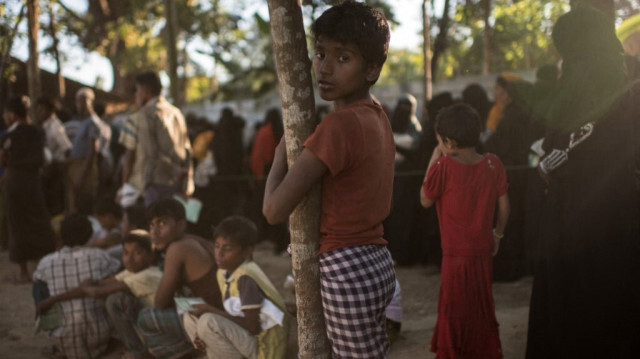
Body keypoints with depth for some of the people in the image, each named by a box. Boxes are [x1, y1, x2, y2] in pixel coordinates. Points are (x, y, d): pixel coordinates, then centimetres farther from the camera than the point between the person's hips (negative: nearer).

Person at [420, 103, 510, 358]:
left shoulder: (444, 167, -18)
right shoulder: (493, 164, -5)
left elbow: (425, 201, -5)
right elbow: (504, 205, 2)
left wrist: (433, 161, -1)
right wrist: (497, 234, 17)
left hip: (456, 254, -5)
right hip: (483, 251, 5)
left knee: (454, 312, 8)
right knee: (481, 310, 21)